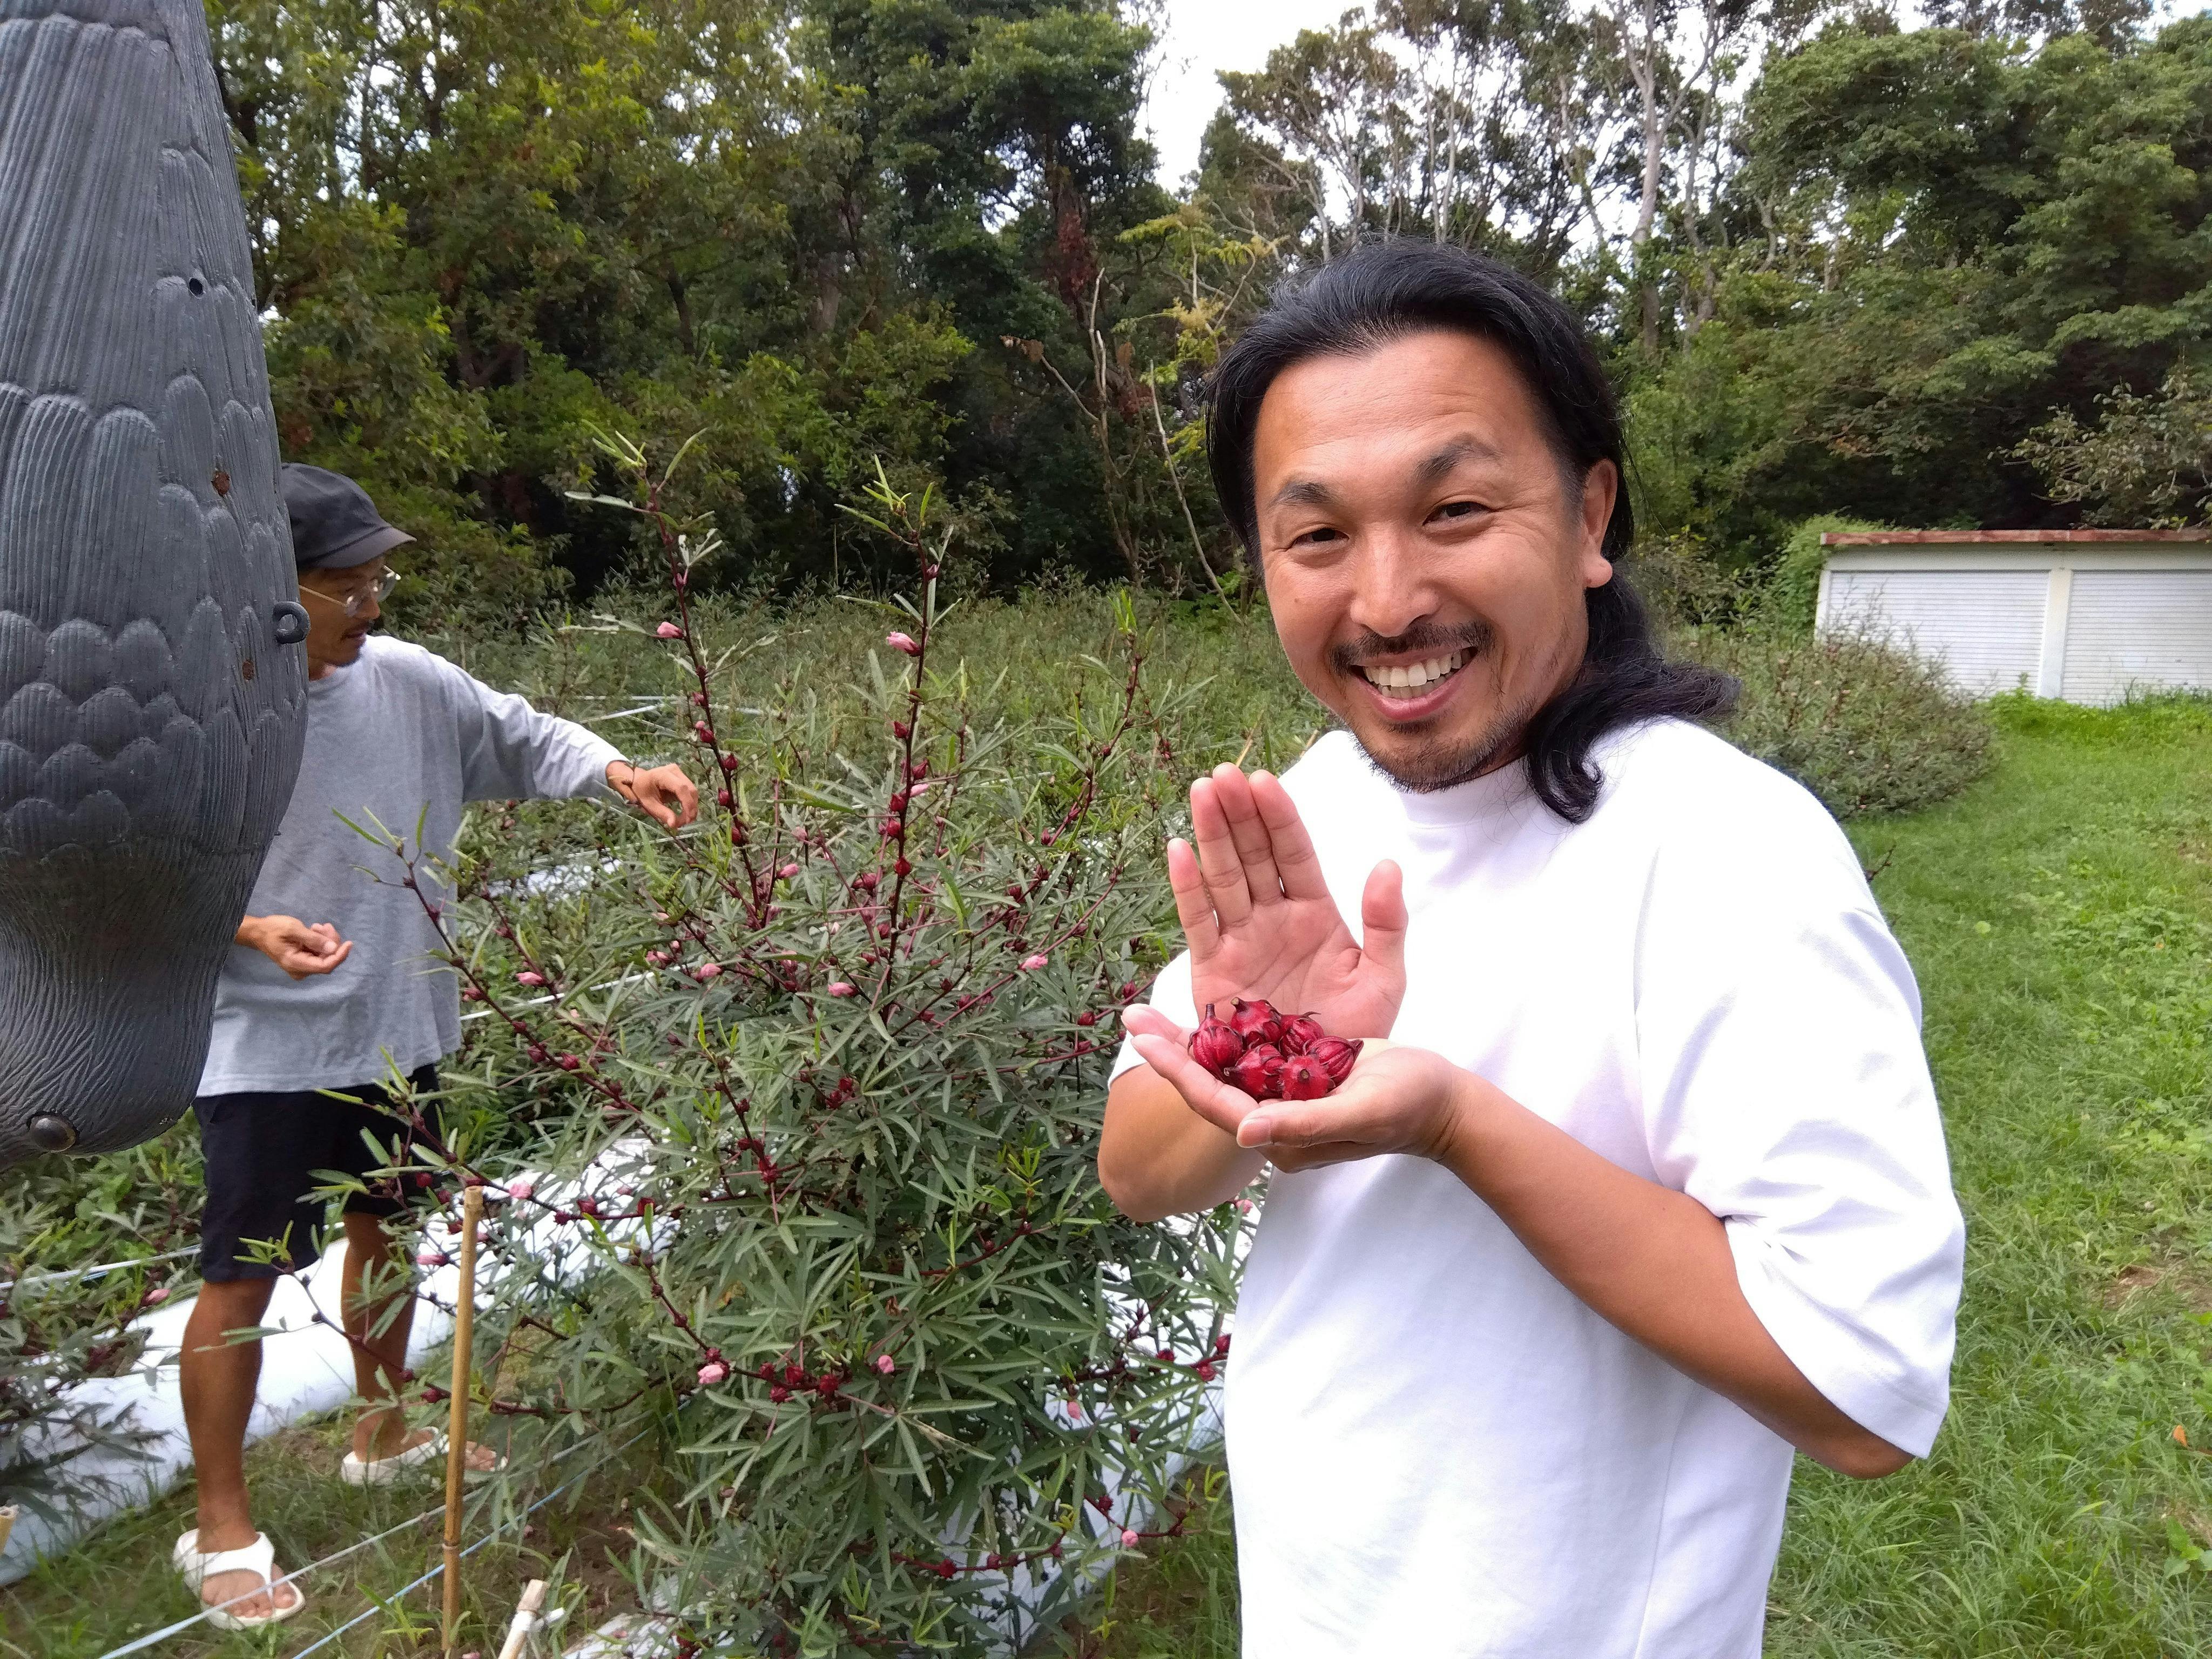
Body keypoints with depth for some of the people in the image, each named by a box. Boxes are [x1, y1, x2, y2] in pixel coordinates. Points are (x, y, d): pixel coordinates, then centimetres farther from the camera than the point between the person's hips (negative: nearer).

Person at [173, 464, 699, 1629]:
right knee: (243, 1279, 5)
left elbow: (520, 739, 5)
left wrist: (619, 773, -13)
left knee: (384, 1231, 22)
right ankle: (221, 1527, 26)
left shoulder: (408, 681, -6)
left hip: (394, 1029, 6)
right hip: (263, 1049, -5)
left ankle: (384, 1434, 46)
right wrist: (249, 930, -26)